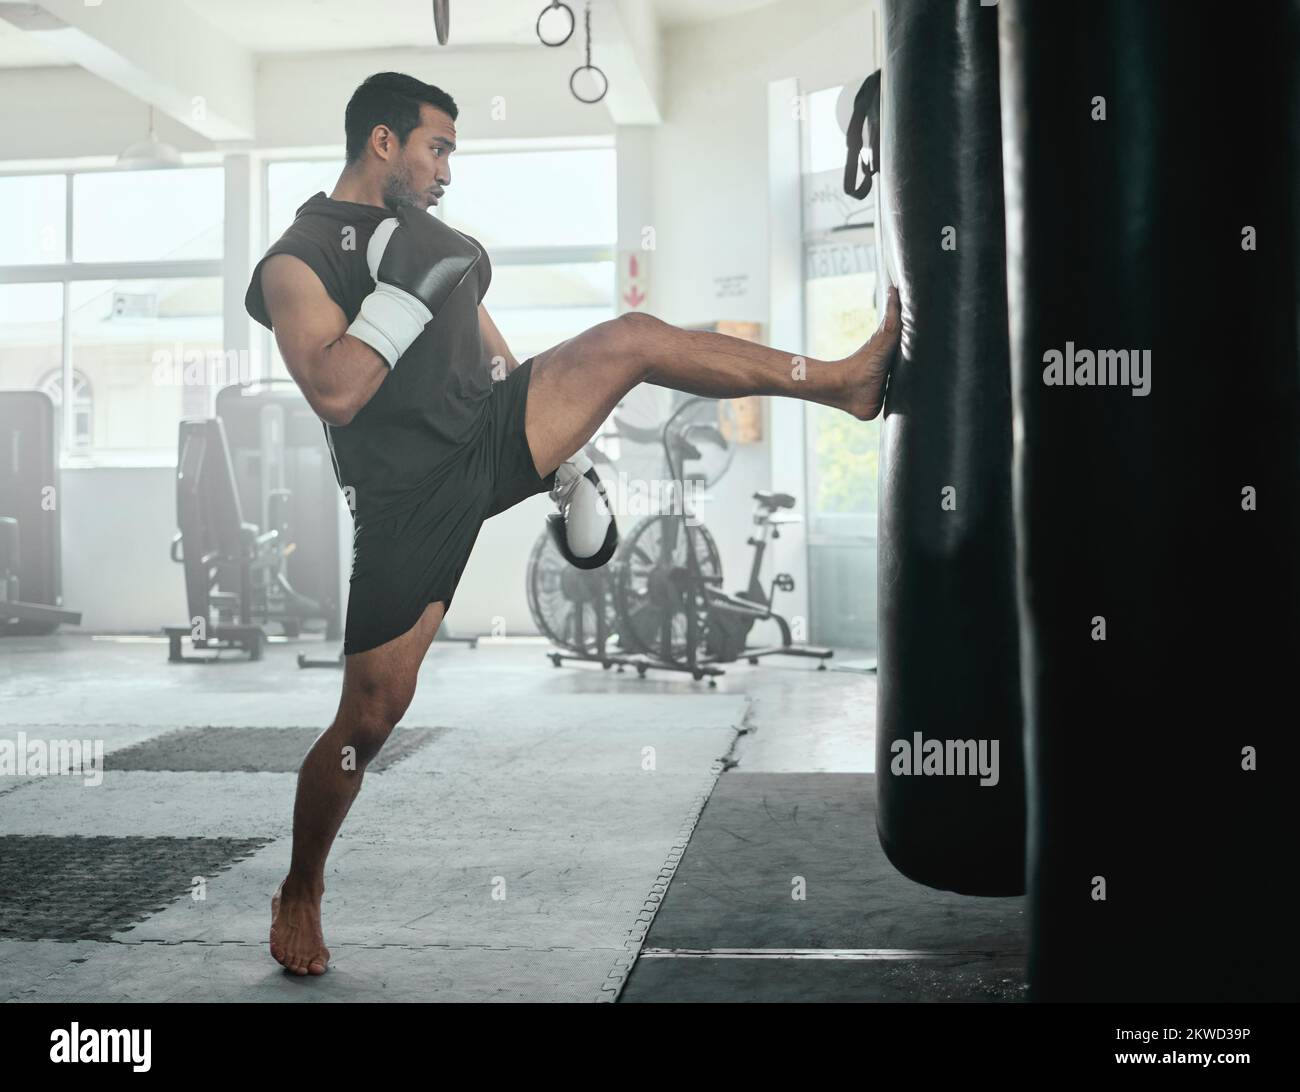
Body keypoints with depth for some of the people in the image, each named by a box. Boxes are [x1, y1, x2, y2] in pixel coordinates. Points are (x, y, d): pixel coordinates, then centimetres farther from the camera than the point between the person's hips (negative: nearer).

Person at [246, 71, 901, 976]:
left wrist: (558, 454, 20)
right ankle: (300, 894, 20)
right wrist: (404, 286, -23)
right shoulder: (297, 261, -6)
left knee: (629, 339, -12)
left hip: (494, 438, 5)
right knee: (373, 711, -3)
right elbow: (333, 392, -22)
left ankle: (847, 382, -7)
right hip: (411, 498, -5)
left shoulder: (438, 240, 16)